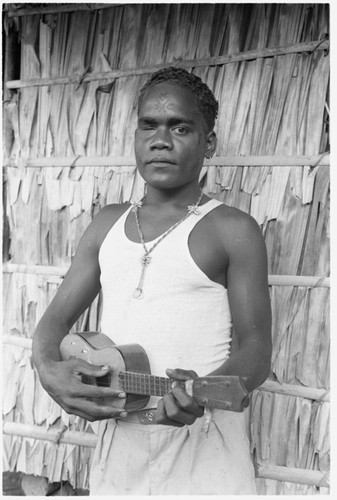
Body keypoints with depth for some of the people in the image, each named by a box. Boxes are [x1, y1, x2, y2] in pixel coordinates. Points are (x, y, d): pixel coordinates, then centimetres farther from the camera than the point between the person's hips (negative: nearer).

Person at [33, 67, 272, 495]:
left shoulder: (232, 230, -5)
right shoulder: (108, 224, 10)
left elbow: (256, 349, -9)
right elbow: (57, 317, 9)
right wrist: (49, 370, -12)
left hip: (200, 449, -4)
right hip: (115, 446, 5)